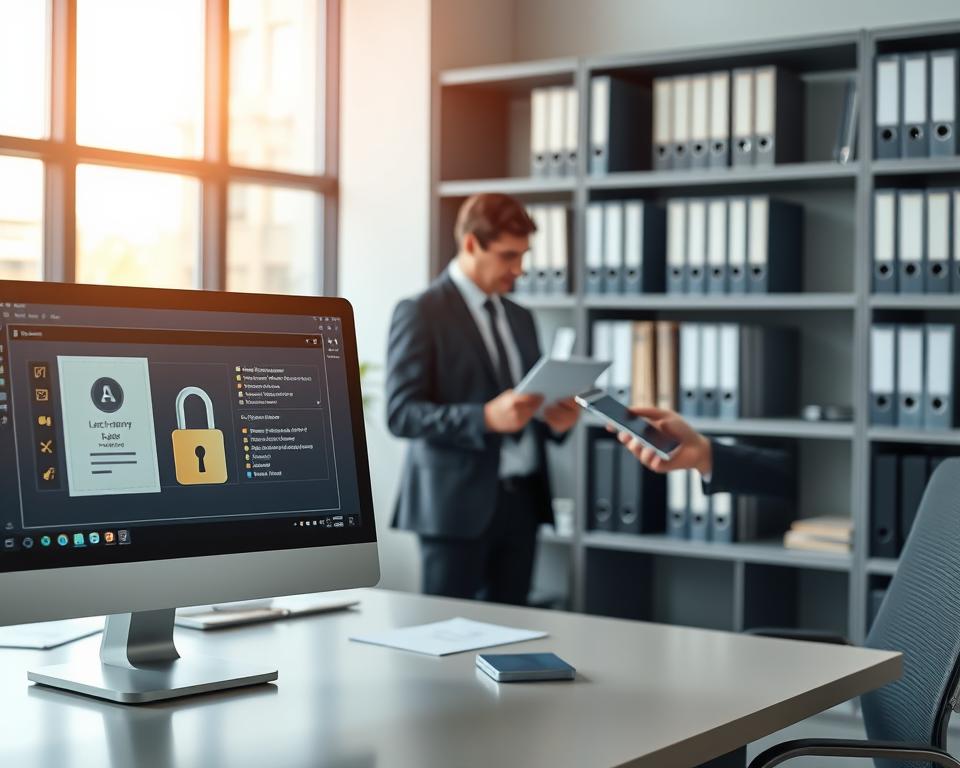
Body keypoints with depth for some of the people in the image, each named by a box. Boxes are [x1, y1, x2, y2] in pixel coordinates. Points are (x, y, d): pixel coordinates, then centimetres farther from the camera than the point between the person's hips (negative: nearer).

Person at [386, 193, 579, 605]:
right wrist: (486, 418, -26)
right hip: (459, 501, -6)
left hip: (523, 498, 7)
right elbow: (402, 413, -14)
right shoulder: (420, 313, -6)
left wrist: (554, 418, -2)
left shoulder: (519, 317, 16)